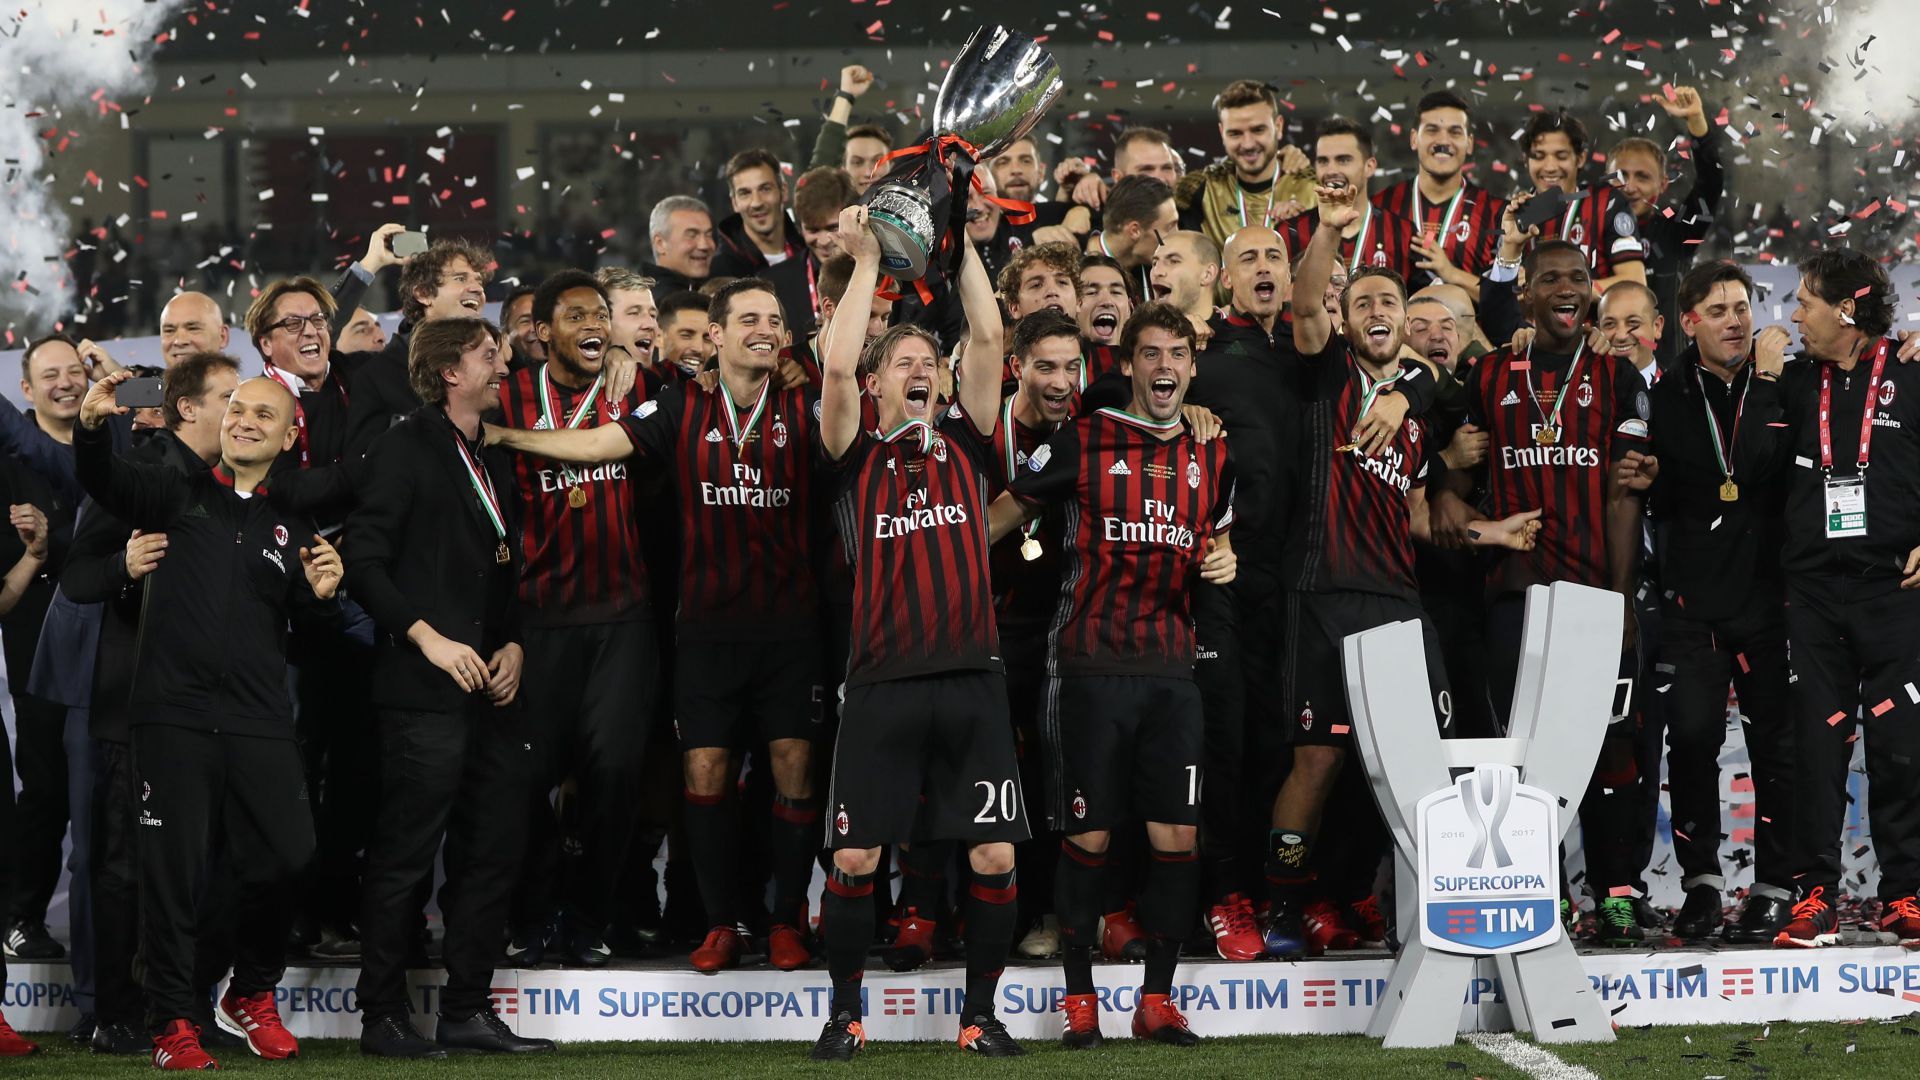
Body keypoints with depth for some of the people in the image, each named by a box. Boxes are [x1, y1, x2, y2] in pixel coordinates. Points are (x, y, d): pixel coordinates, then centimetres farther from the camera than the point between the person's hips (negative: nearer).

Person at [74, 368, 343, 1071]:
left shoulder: (292, 531, 18)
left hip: (259, 722, 2)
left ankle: (250, 997, 16)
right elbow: (104, 482, -8)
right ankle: (172, 1025, 6)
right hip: (174, 713, -2)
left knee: (286, 858, -7)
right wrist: (92, 425, -28)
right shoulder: (179, 495, 9)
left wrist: (319, 595, -4)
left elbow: (306, 634, 19)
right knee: (174, 869, -3)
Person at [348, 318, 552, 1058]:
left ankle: (468, 1010, 15)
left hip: (490, 690, 8)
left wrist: (512, 645, 8)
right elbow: (365, 560, -12)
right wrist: (427, 638, -17)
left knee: (494, 854, 7)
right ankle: (383, 1018, 0)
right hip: (425, 691, -8)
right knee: (405, 857, -6)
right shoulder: (406, 449, -4)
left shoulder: (494, 464, 20)